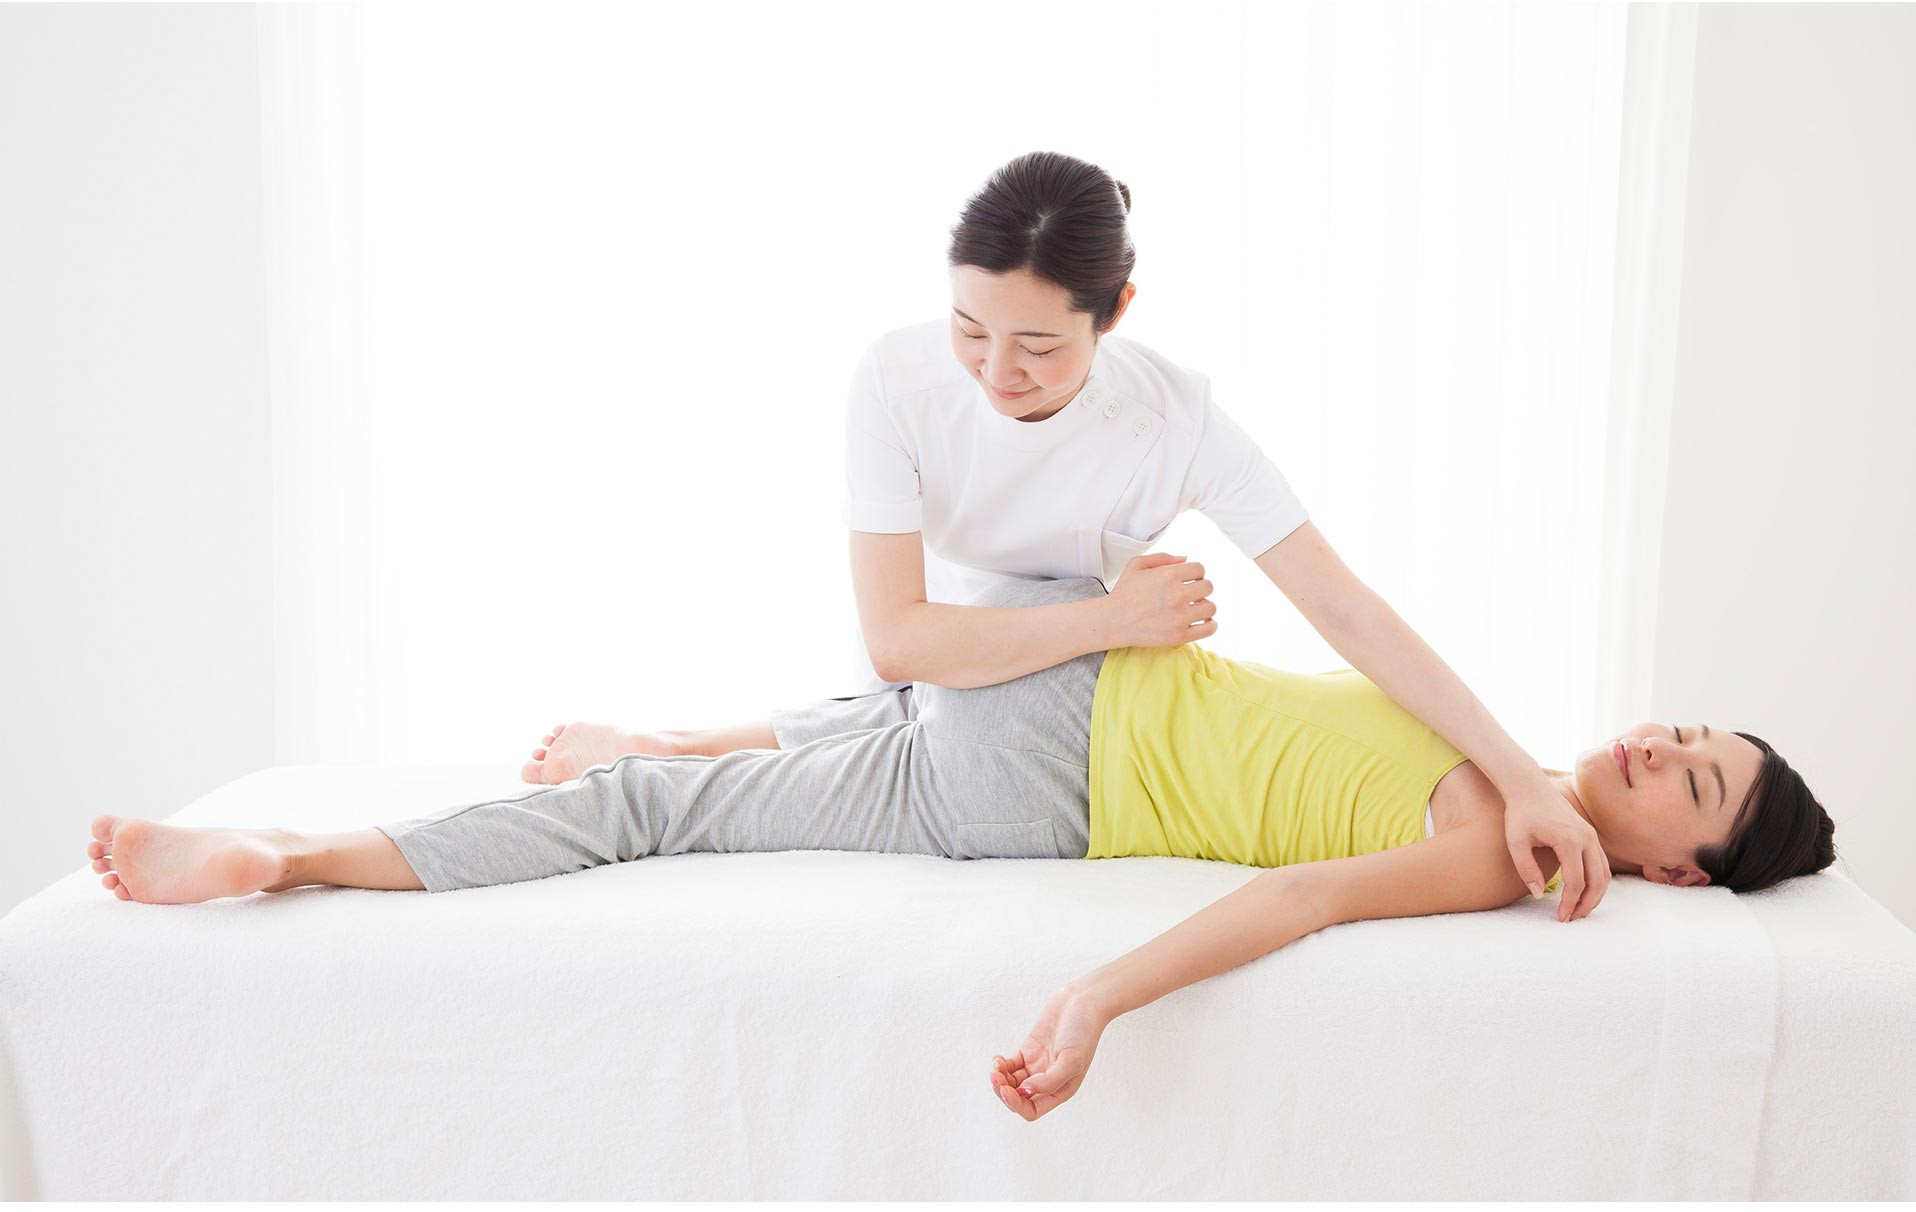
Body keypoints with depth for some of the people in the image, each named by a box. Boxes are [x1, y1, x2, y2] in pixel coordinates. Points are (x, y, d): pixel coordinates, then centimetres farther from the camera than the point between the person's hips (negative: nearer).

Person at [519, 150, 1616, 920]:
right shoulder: (899, 379, -33)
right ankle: (623, 748, 20)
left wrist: (1525, 780, -40)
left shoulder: (1176, 417, -32)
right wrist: (1115, 617, -38)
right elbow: (898, 637, -36)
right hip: (925, 674, -1)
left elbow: (1347, 609, -33)